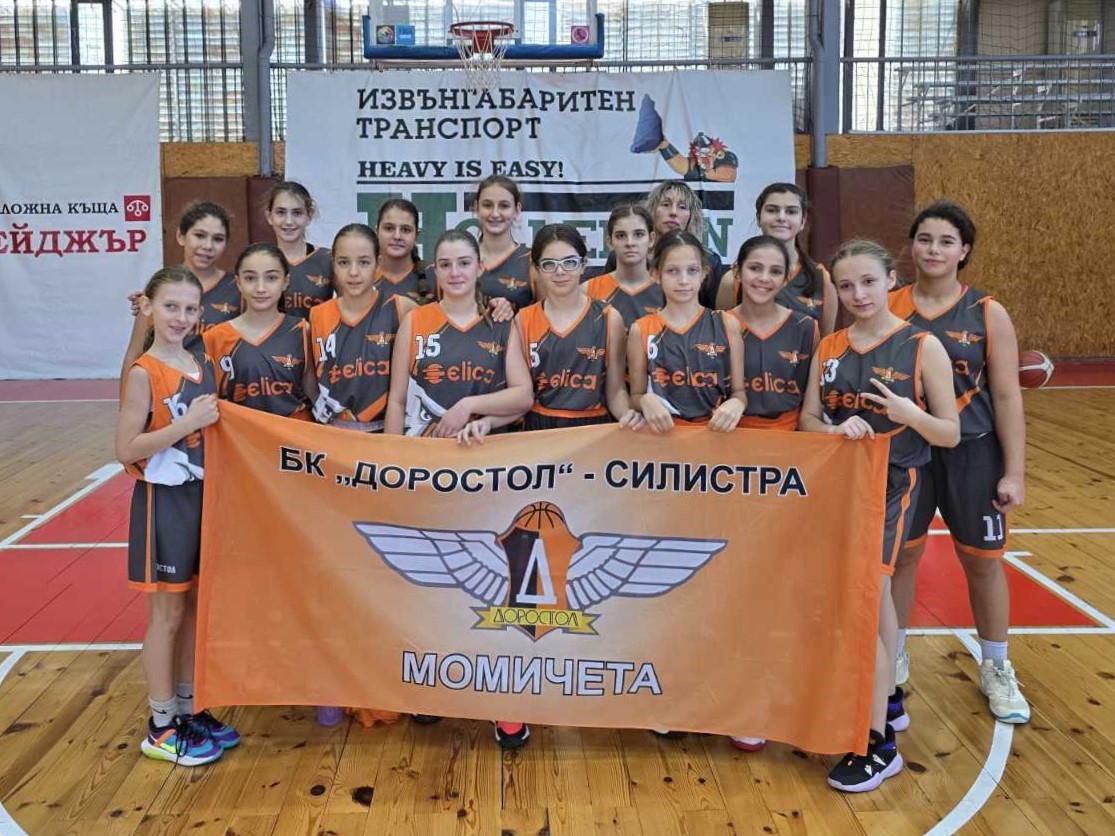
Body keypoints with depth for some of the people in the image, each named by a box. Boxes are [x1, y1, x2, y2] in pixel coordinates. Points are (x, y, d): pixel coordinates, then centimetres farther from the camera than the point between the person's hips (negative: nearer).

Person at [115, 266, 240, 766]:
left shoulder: (203, 366, 6)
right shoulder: (144, 374, -15)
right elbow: (126, 450, -20)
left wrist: (218, 420, -1)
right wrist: (188, 424, -24)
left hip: (202, 497, 7)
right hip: (163, 502, -7)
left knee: (195, 609, 15)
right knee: (167, 616, 3)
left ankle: (189, 710, 29)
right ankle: (160, 728, 16)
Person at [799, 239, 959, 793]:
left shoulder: (923, 347, -9)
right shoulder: (829, 348, 3)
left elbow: (951, 433, -8)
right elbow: (808, 420, 2)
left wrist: (909, 414, -27)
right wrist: (837, 428, -20)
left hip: (891, 484, -5)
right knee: (875, 595, 19)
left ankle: (879, 742, 4)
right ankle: (889, 701, 37)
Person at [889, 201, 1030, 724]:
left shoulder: (988, 314, -5)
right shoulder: (889, 308, -2)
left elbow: (1007, 397, -4)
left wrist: (1014, 472, -7)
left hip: (972, 452, -1)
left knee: (982, 561, 11)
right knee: (899, 557, 11)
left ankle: (997, 671, 30)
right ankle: (893, 658, 31)